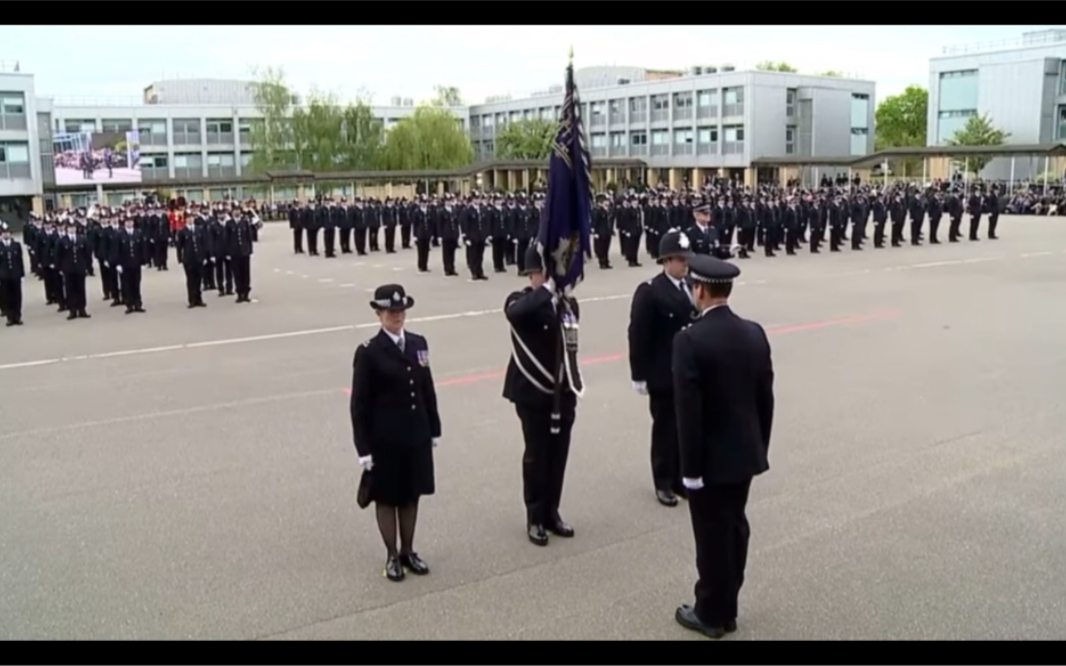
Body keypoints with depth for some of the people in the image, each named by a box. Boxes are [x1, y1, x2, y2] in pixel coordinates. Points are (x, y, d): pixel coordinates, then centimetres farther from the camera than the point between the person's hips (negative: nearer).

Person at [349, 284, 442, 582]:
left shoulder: (418, 343, 3)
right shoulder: (368, 352, -12)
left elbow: (428, 390, 9)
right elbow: (360, 403, -11)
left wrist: (434, 429, 9)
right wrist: (364, 447, -13)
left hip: (417, 435, 5)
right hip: (385, 438, -5)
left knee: (411, 495, 16)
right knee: (387, 497, 10)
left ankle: (408, 551, 32)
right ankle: (392, 556, 25)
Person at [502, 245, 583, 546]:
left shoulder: (567, 302, 7)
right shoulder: (521, 301, -8)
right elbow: (515, 313, -33)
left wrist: (573, 384, 5)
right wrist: (548, 288, -30)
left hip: (563, 390, 5)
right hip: (533, 391, -5)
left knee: (558, 454, 11)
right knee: (537, 454, 2)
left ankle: (552, 513, 25)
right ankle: (535, 518, 15)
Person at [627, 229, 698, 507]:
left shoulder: (692, 287, 6)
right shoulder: (649, 292, -13)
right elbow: (638, 337, -13)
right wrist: (640, 375, -14)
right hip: (663, 375, -5)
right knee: (665, 429, 7)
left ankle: (682, 478, 27)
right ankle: (664, 483, 21)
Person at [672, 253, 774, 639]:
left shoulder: (690, 340, -21)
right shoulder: (755, 333, 0)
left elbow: (688, 411, -21)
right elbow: (765, 399, 6)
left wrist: (691, 466, -13)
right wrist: (761, 447, 16)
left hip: (710, 459, -7)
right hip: (746, 453, 7)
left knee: (712, 536, 7)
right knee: (735, 529, 18)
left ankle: (712, 614, 23)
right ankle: (726, 608, 32)